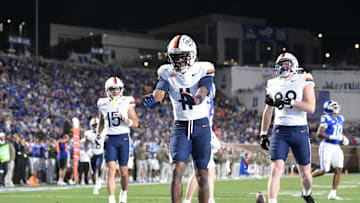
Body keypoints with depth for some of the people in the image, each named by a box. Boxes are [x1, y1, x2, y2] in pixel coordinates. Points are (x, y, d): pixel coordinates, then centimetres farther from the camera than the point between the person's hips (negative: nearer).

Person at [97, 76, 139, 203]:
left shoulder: (127, 103, 0)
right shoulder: (103, 104, 7)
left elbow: (135, 124, 2)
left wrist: (125, 120, -16)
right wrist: (98, 135, 12)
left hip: (123, 139, -1)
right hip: (109, 139, 1)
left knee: (123, 171, 5)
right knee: (111, 169, -12)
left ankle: (124, 192, 33)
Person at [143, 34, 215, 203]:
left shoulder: (203, 70, -5)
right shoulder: (167, 73, 0)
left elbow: (203, 92, -22)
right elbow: (159, 91, -16)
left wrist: (195, 100, -46)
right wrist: (153, 100, -41)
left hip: (201, 126, -1)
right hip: (180, 127, 1)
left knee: (202, 175, 1)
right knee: (177, 170, -14)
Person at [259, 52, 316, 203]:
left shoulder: (304, 81, 0)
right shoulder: (274, 84, 11)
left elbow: (310, 108, -13)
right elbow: (268, 111, 21)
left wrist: (287, 102, -21)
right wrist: (263, 134, 17)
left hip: (300, 130, -1)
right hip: (279, 131, 2)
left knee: (305, 173, 10)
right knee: (275, 169, -15)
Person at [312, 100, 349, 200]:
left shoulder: (340, 119, 13)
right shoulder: (326, 119, -11)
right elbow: (319, 134, -17)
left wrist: (343, 138, 6)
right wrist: (334, 137, -22)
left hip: (336, 147, 7)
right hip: (326, 146, -7)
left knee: (338, 170, -5)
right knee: (324, 170, -7)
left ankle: (333, 194, -3)